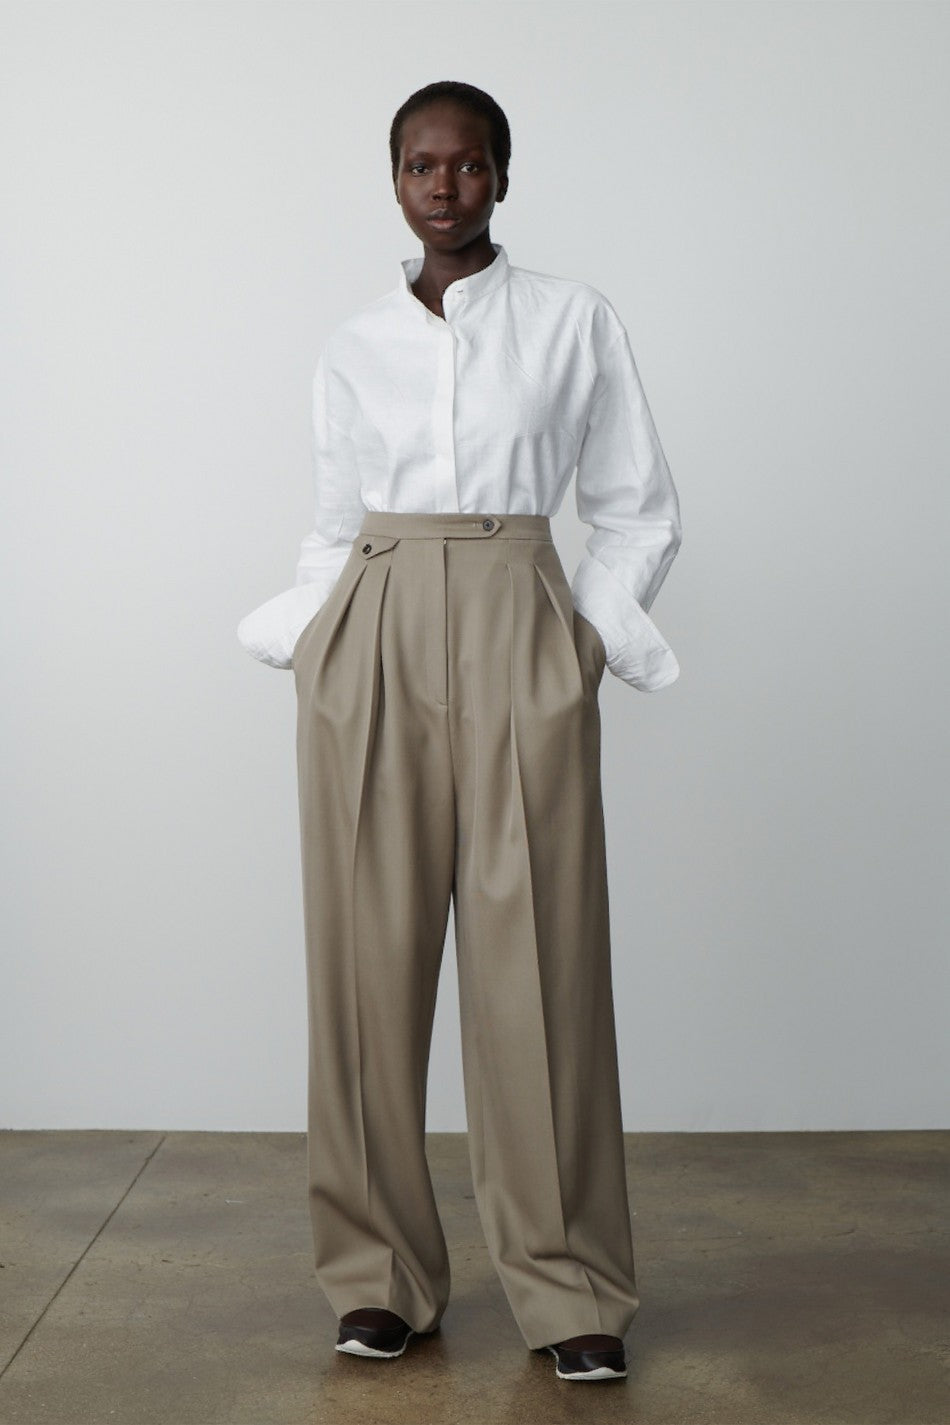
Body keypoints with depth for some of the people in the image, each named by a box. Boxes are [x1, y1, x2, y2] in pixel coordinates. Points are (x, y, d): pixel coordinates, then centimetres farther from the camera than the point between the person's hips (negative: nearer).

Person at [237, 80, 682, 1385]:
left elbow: (639, 512, 10)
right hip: (368, 650, 2)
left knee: (538, 959, -3)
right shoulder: (353, 347, 13)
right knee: (370, 953, 1)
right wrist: (311, 641, 3)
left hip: (519, 651, -2)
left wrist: (589, 639, -1)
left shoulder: (576, 322, 7)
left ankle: (568, 1288, 7)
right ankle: (380, 1275, 12)